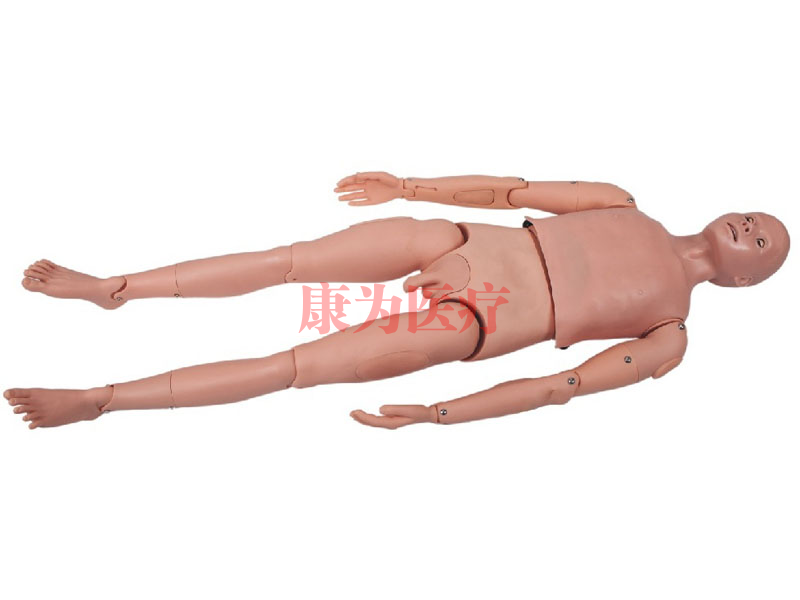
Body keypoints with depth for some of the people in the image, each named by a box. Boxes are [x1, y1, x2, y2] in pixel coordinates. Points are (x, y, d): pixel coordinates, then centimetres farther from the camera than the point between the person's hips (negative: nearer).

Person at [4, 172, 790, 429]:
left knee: (292, 366, -13)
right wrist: (406, 186, 5)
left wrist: (434, 415, -17)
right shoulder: (624, 206, 18)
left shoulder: (670, 337, 6)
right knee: (288, 259, -9)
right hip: (454, 244, 4)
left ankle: (95, 399, -4)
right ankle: (109, 288, 6)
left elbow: (556, 386, -7)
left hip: (471, 324, -4)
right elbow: (516, 190, 12)